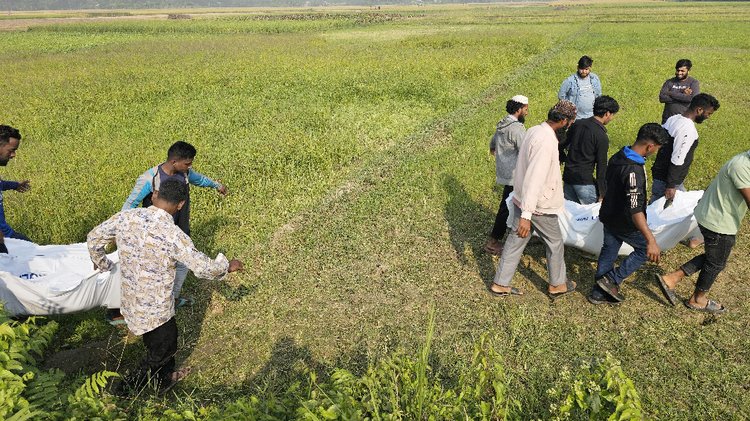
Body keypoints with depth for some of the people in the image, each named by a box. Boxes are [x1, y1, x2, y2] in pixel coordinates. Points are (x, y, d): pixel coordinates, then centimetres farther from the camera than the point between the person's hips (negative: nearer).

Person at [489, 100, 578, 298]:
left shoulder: (534, 130, 3)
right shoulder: (546, 141, -27)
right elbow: (534, 179, -31)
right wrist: (526, 215, -32)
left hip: (521, 200, 8)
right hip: (539, 207, -8)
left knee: (515, 241, 16)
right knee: (555, 243, 14)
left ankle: (500, 284, 24)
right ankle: (557, 285, 32)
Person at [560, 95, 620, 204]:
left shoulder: (577, 124, 4)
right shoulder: (602, 137, -14)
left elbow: (563, 145, 14)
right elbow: (601, 166, -12)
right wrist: (602, 193, -7)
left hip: (567, 176, 7)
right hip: (584, 181, -7)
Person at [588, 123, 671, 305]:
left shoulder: (618, 156, -4)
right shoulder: (634, 170, -32)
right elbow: (635, 210, -37)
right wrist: (651, 240, -39)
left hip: (609, 215, 8)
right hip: (624, 223, -8)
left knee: (608, 252, 19)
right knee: (647, 249, 13)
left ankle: (599, 293, 30)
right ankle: (613, 280, 11)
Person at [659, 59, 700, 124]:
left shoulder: (694, 83, 1)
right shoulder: (669, 82, 7)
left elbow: (693, 98, -17)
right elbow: (661, 98, -7)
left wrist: (671, 94, -12)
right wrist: (682, 95, -12)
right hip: (668, 120, 2)